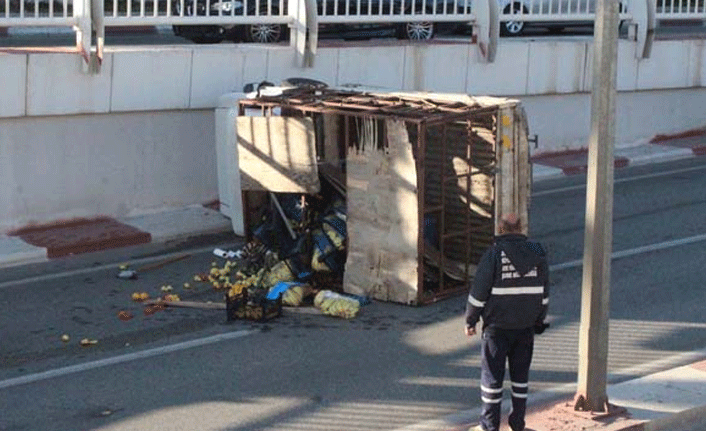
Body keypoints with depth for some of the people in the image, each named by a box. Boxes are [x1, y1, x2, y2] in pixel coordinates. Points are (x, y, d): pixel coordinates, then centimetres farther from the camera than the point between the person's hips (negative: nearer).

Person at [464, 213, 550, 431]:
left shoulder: (494, 253, -13)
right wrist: (539, 321, 20)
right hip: (526, 325, 4)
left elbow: (478, 292, -11)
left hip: (497, 325, -4)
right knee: (520, 373, 15)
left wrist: (470, 320, 0)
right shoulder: (538, 253, 1)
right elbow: (544, 293, 9)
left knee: (492, 374, 5)